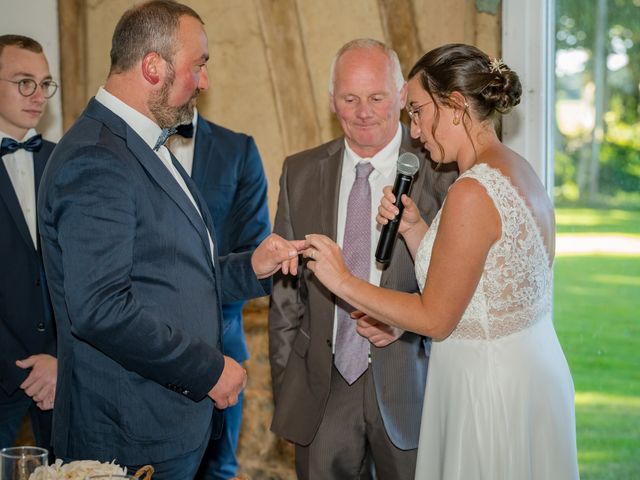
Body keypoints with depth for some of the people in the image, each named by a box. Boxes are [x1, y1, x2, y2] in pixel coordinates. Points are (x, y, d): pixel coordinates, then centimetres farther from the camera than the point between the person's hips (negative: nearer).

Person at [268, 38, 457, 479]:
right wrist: (283, 387, 6)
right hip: (321, 388, 2)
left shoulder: (441, 171, -6)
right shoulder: (301, 173, 4)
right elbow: (286, 288, 7)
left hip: (410, 388, -2)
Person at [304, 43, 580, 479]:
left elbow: (436, 319, -17)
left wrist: (343, 280, -10)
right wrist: (413, 228, 0)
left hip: (489, 389, -9)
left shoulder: (473, 192, -22)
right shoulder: (519, 171, 7)